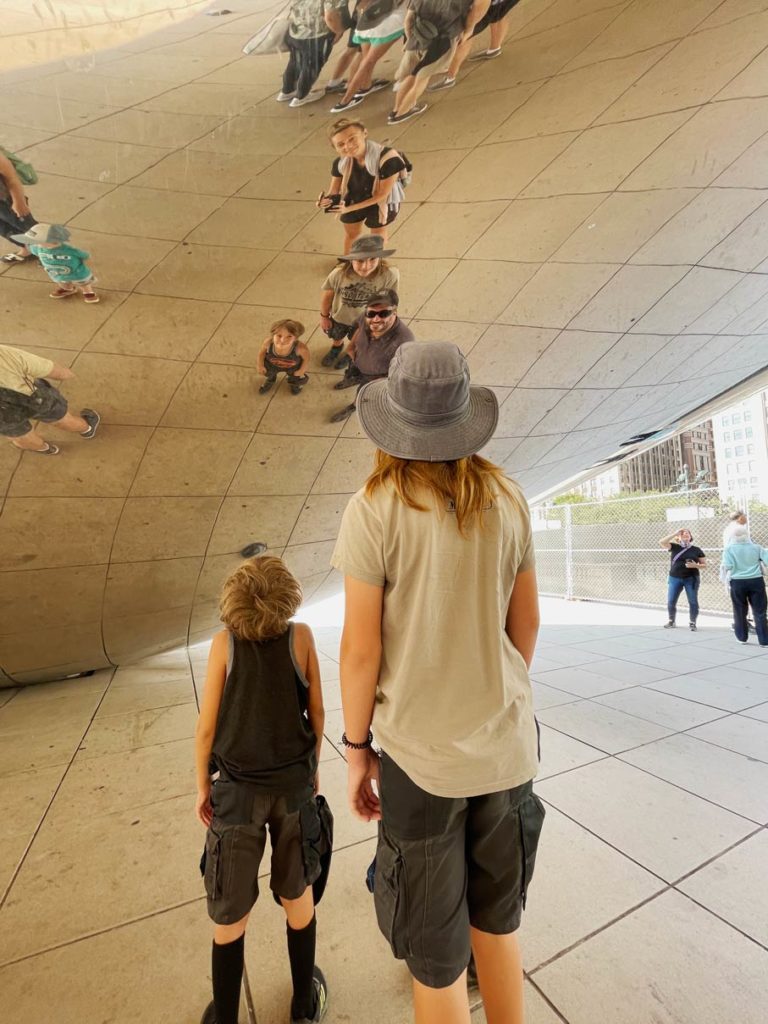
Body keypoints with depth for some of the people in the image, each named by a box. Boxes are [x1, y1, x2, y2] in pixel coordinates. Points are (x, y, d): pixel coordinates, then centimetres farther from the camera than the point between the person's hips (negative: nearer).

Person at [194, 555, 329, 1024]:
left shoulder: (225, 642, -13)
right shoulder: (301, 637, -12)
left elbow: (207, 726, -8)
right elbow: (317, 712, -5)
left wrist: (203, 784, 7)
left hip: (237, 790, -1)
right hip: (293, 783, 1)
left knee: (231, 913, 20)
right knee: (298, 894, 23)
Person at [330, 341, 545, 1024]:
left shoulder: (375, 508, -16)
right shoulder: (506, 498, -3)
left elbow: (361, 647, -14)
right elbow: (526, 622, 4)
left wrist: (357, 746, 1)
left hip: (422, 754, -4)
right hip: (507, 745, 4)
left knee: (435, 954, 20)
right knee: (498, 920, 28)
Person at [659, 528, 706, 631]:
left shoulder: (696, 550, 4)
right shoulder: (675, 547, 3)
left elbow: (705, 565, 6)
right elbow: (662, 542, -12)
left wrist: (695, 565, -15)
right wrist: (675, 533, -10)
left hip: (691, 579, 0)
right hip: (675, 578, 0)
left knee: (693, 601, 0)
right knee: (671, 602, 2)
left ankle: (692, 623, 14)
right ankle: (671, 621, 19)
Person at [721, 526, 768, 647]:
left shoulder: (729, 549, -4)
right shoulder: (756, 547, 0)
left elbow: (728, 566, -13)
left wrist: (724, 565, 6)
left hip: (737, 582, -1)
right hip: (756, 581, 1)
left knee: (740, 612, 13)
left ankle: (742, 637, 23)